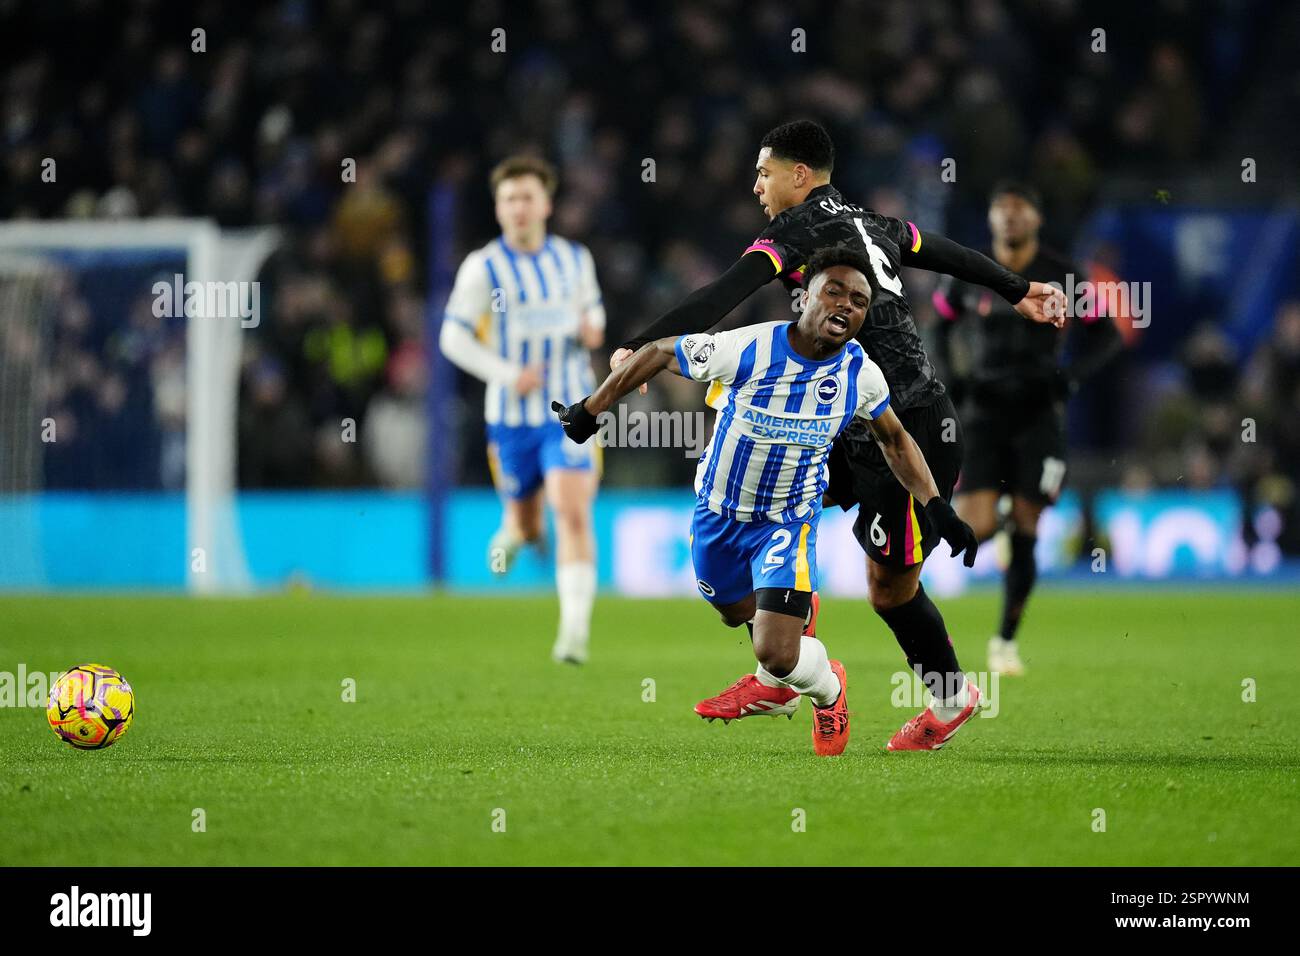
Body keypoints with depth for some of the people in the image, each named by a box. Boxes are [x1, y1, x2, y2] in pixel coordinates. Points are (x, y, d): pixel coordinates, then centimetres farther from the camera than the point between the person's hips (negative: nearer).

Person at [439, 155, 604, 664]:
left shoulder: (575, 258, 5)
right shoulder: (483, 267, -6)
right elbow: (453, 337, -6)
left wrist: (593, 327, -1)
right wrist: (508, 375, -18)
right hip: (512, 414, 0)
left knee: (573, 511, -19)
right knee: (526, 525, 13)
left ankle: (575, 629, -22)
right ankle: (516, 529, 53)